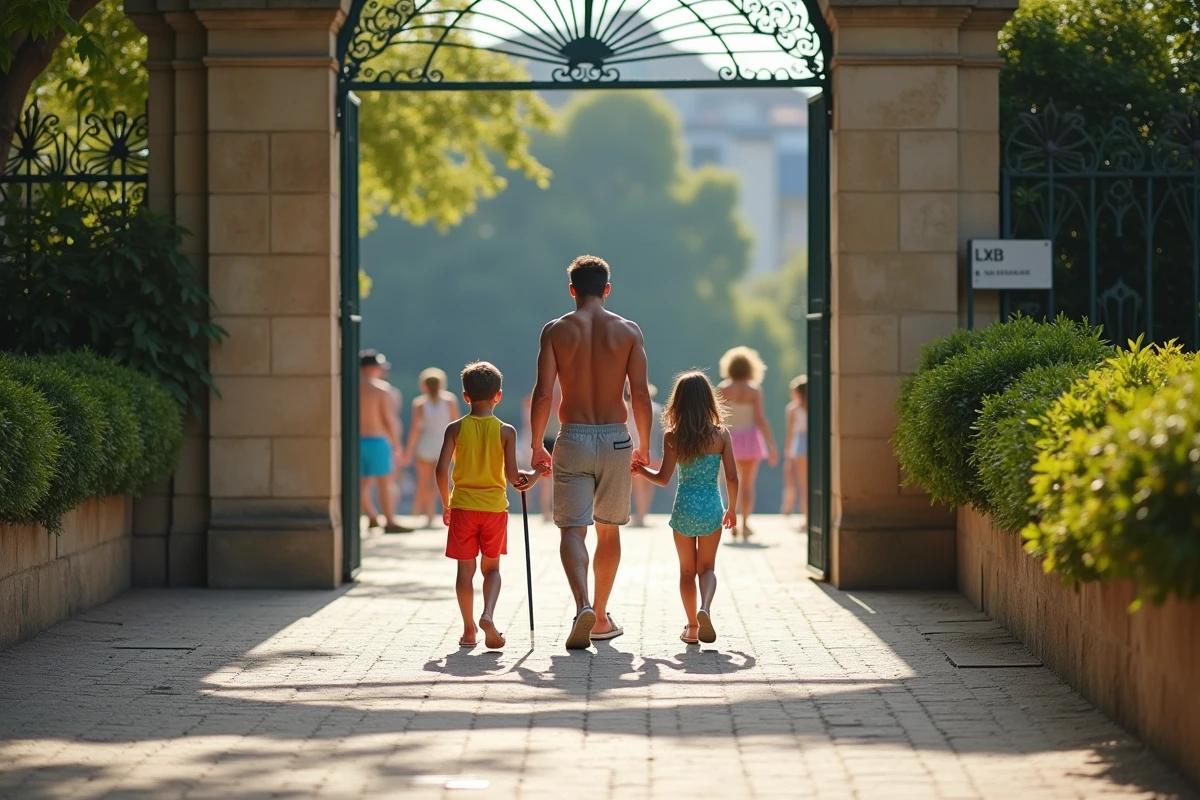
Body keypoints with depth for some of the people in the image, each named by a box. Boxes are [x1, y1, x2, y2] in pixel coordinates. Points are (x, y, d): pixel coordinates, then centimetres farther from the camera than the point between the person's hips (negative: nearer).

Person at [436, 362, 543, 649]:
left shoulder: (455, 428, -3)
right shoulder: (506, 431, -4)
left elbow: (441, 470, -8)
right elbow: (512, 475, -9)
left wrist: (446, 503, 6)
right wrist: (531, 476, 12)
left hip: (463, 506, 0)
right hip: (494, 507, 0)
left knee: (465, 569, 6)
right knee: (491, 567, 13)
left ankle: (469, 630, 9)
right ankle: (488, 614, -10)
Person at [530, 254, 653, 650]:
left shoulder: (556, 330, -2)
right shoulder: (628, 331, 1)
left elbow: (543, 395, -7)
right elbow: (640, 395, -3)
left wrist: (537, 447, 4)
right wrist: (643, 447, 9)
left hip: (572, 439, -1)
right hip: (615, 439, 1)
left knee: (572, 529, -3)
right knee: (609, 529, 16)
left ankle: (583, 606, -27)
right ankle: (601, 618, 24)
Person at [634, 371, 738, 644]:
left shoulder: (672, 437, -6)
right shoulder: (721, 434, -4)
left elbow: (663, 479, -7)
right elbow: (732, 477, -3)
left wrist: (640, 469, 12)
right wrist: (732, 509, 12)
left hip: (684, 509, 0)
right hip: (712, 508, 0)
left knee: (687, 570, 15)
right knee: (707, 567, 12)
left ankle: (692, 626, 14)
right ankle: (705, 608, -16)